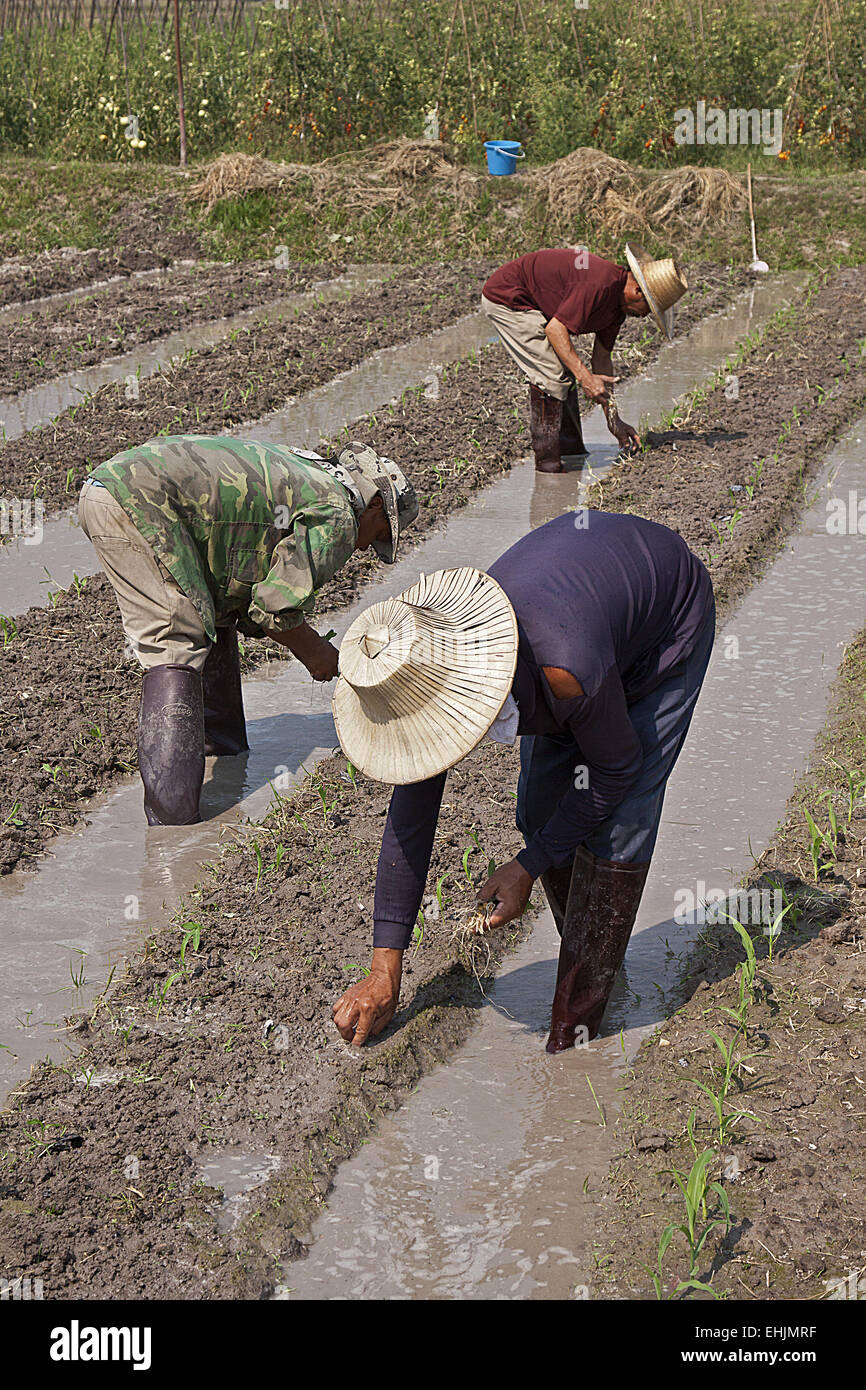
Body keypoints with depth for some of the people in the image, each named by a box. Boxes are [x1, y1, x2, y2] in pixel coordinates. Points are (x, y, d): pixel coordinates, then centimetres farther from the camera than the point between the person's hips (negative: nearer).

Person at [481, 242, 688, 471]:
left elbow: (601, 358, 9)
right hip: (505, 297, -10)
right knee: (552, 374, -15)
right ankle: (547, 460, -8)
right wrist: (585, 377, -32)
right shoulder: (600, 285, -28)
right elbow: (555, 328, -28)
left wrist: (614, 420, 10)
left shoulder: (617, 301, 3)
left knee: (565, 372, 12)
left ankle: (572, 452, 19)